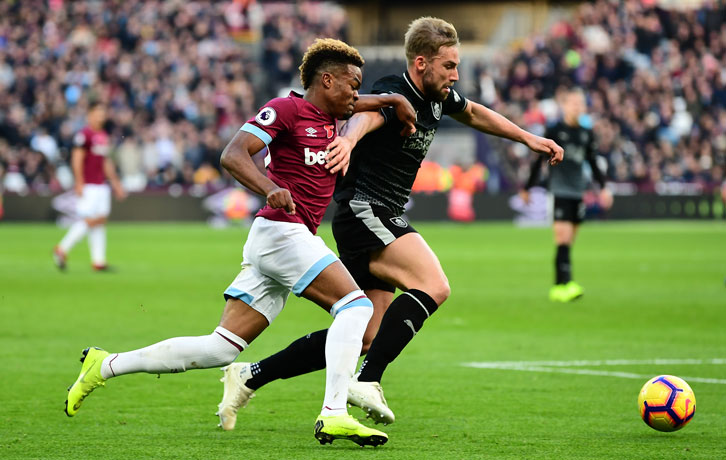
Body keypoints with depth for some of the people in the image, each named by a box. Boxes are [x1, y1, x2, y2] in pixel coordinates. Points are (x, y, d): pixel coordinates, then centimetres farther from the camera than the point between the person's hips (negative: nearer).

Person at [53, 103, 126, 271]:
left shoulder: (104, 136, 16)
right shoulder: (84, 134, -9)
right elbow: (77, 159, -13)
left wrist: (116, 183, 23)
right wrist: (79, 183, -18)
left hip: (102, 186, 8)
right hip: (88, 186, -8)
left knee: (100, 221, 3)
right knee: (89, 221, -11)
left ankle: (98, 261, 3)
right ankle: (62, 249, 1)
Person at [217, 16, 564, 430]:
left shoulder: (438, 97, 10)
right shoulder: (393, 95, -18)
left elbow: (475, 114, 33)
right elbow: (366, 115, -42)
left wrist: (528, 138, 33)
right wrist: (349, 139, -65)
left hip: (386, 221, 9)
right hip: (364, 213, -9)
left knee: (367, 338, 5)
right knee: (434, 286, -27)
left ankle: (251, 376, 12)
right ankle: (368, 381, -28)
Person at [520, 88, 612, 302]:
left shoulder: (587, 134, 11)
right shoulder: (554, 131, -3)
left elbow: (592, 162, 22)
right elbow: (539, 161, 0)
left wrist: (603, 187, 15)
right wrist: (527, 188, 3)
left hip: (578, 192, 5)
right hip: (559, 191, -5)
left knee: (569, 242, 7)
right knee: (563, 238, -16)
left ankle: (558, 288, 13)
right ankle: (564, 283, -23)